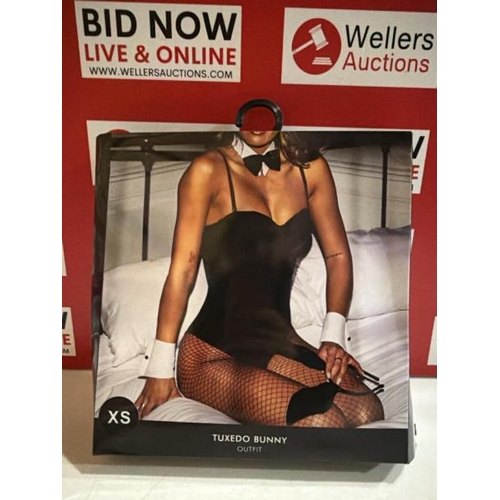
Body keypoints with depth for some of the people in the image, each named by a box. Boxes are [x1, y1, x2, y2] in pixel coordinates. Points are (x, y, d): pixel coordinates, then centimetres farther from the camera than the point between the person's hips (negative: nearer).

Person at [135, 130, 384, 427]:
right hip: (212, 353, -4)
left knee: (368, 409, -18)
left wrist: (333, 336, -2)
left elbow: (337, 255, 8)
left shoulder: (311, 168, 6)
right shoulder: (209, 171, -7)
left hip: (280, 340, 5)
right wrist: (161, 368, -9)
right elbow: (183, 269, -10)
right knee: (320, 420, -25)